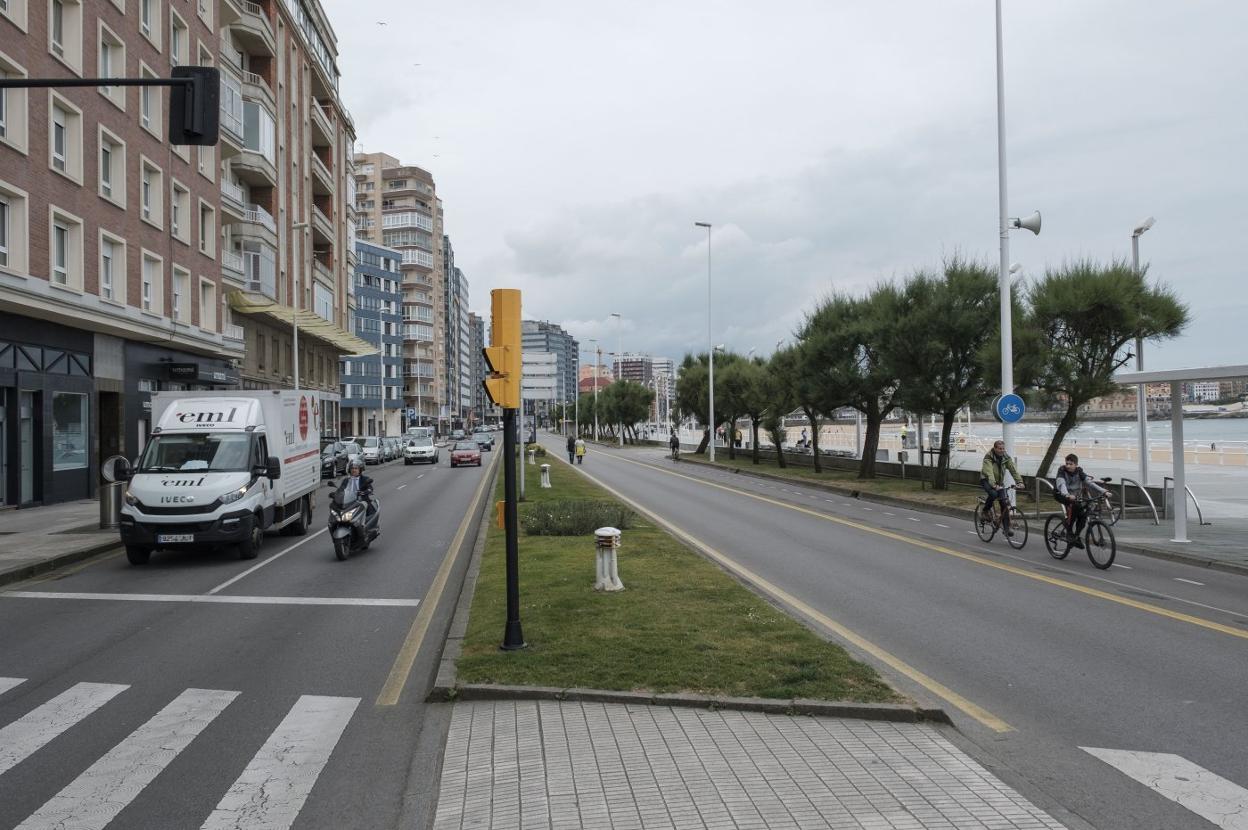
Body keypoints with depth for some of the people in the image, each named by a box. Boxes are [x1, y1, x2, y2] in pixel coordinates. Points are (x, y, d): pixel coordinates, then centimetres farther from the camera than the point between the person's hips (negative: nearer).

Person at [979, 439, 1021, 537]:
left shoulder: (1006, 458, -5)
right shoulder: (988, 458, -22)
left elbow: (1013, 470, -14)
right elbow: (989, 473, -35)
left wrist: (1019, 482, -29)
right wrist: (994, 485, -50)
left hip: (999, 482, 5)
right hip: (986, 481, -5)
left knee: (1005, 503, -6)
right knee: (993, 494, -35)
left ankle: (1006, 528, 0)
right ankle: (986, 510, -7)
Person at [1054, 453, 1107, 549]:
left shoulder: (1079, 473, -4)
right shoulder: (1062, 471, -16)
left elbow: (1090, 483, -13)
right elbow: (1061, 484, -33)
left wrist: (1103, 492, -27)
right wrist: (1067, 495, -52)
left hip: (1075, 495, 5)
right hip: (1061, 495, -5)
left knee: (1083, 513, -15)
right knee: (1073, 505, -34)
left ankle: (1076, 537, 6)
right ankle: (1069, 533, -26)